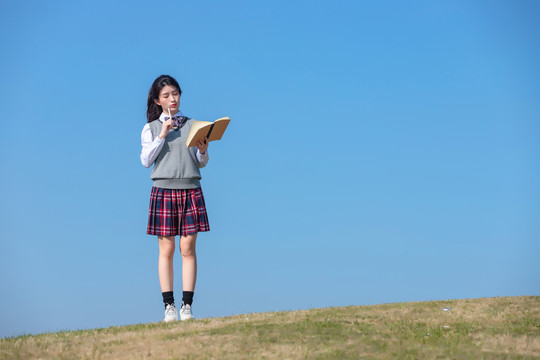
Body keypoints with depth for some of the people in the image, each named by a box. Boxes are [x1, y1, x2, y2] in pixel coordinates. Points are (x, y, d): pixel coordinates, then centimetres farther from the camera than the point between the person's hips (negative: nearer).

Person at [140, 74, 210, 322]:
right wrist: (162, 135, -9)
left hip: (191, 190, 1)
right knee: (166, 250, -3)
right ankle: (169, 306, 0)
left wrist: (203, 151, -11)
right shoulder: (151, 128, 8)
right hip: (164, 191, -1)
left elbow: (201, 163, 11)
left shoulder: (192, 125, 11)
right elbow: (145, 160, -2)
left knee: (188, 248, -3)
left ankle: (187, 306, -2)